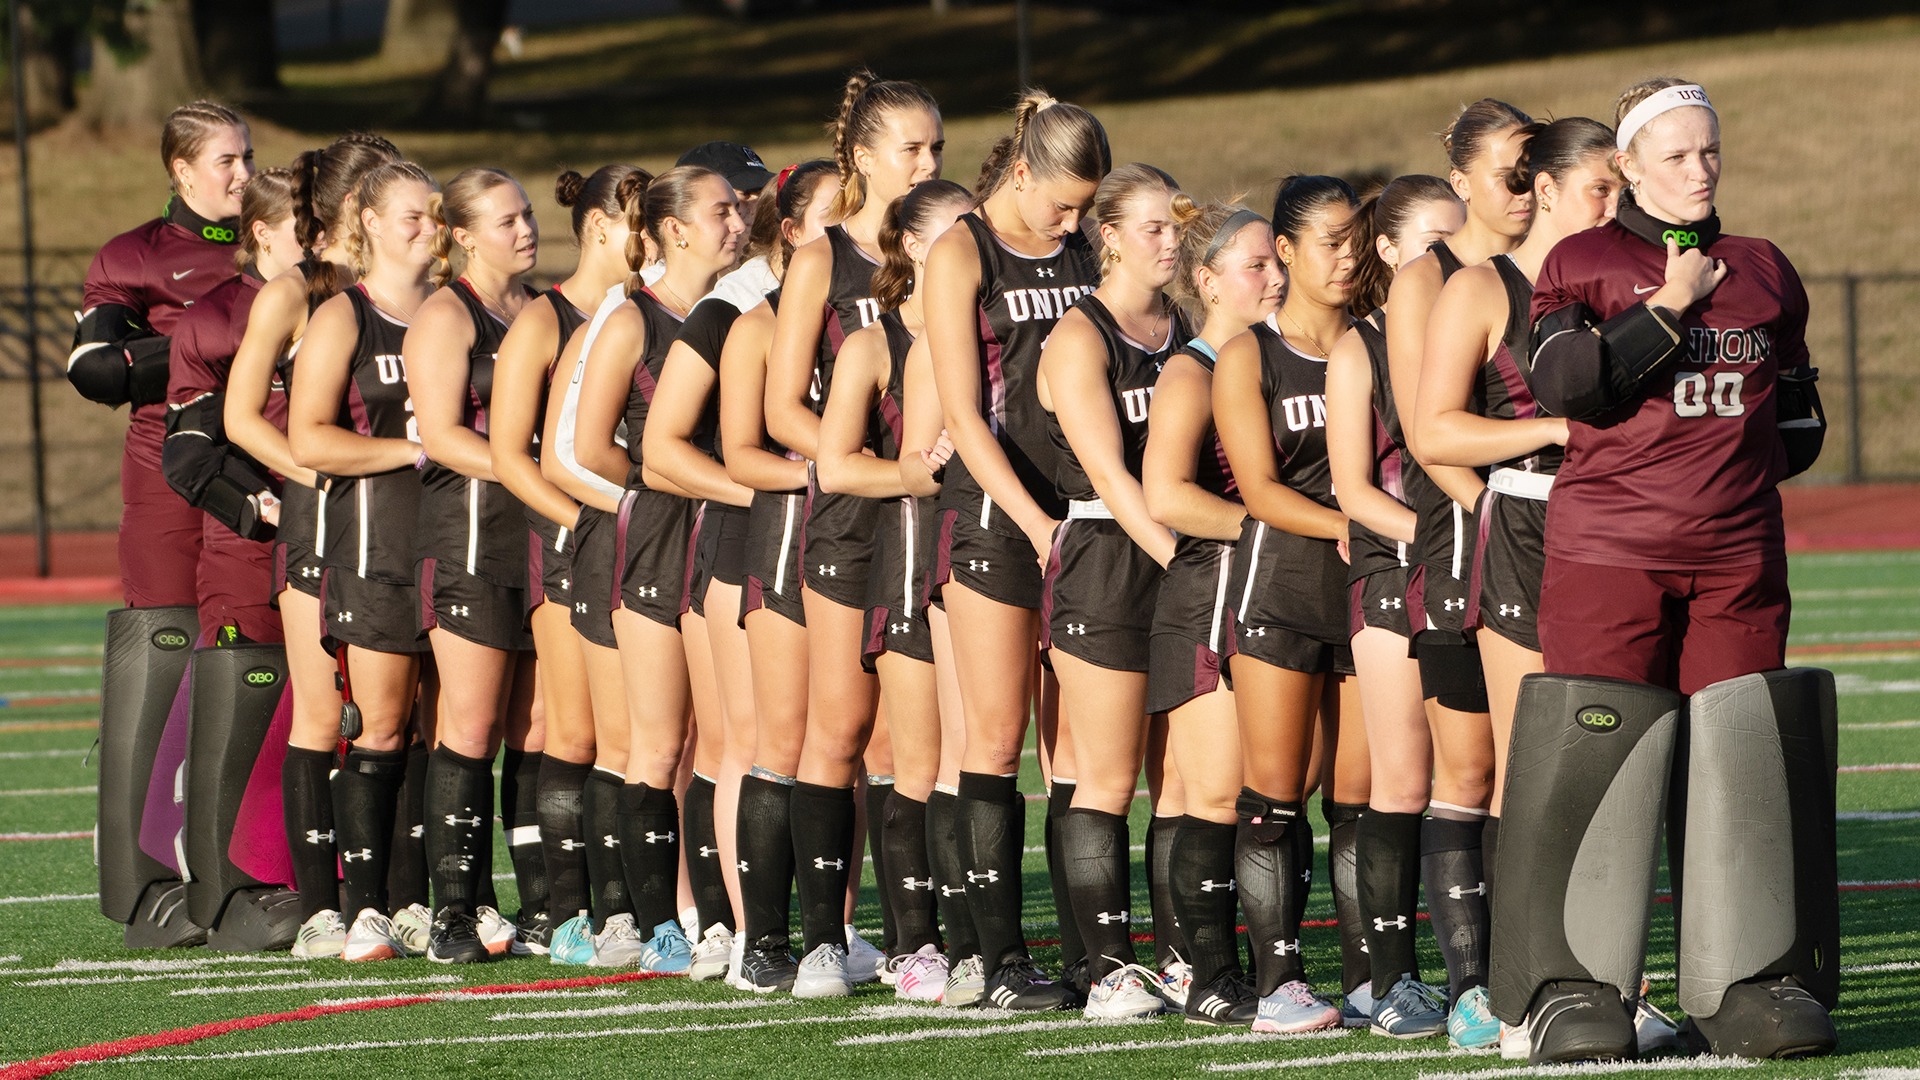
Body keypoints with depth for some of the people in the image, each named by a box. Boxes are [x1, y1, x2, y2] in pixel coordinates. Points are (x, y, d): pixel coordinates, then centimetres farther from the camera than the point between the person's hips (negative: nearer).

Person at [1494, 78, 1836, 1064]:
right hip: (1606, 553, -4)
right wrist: (1669, 309, -10)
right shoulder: (1579, 264, 5)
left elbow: (1798, 424, 23)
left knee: (1745, 761, -1)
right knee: (1596, 758, -9)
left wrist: (1733, 460, 8)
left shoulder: (1763, 272, 16)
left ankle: (1751, 984, 4)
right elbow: (1568, 385, -12)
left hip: (1738, 557, 4)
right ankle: (1570, 992, -5)